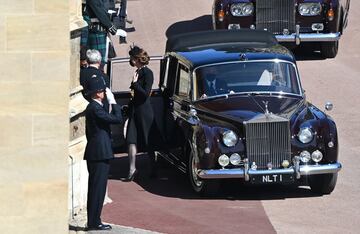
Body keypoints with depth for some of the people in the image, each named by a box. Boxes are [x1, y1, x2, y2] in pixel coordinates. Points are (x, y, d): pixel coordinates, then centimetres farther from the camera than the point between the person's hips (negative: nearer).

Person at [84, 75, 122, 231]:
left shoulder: (92, 107, 15)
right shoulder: (96, 108, -17)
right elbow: (118, 119, -19)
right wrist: (113, 101, -11)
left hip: (94, 153, 10)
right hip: (100, 154, -10)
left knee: (95, 188, 13)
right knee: (98, 189, -6)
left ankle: (93, 221, 17)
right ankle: (94, 222, -5)